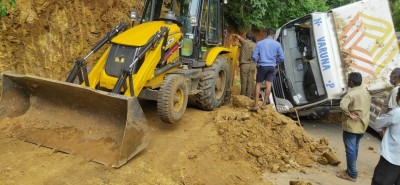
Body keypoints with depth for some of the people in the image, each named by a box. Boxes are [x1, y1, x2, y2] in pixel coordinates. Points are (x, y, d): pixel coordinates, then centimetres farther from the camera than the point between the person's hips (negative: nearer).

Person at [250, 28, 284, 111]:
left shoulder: (259, 43, -2)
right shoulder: (277, 44, 0)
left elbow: (254, 56, -3)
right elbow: (281, 58, 2)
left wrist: (257, 61, 18)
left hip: (262, 66, -1)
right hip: (272, 66, 1)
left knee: (258, 84, 7)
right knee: (268, 85, 6)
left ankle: (256, 105, 2)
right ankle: (264, 104, 9)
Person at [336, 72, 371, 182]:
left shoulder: (351, 93, -20)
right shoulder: (366, 92, 9)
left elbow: (343, 105, -37)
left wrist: (349, 114, -23)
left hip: (351, 126, -9)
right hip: (362, 125, 9)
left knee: (350, 150, -1)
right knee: (354, 148, 19)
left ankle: (352, 174, 6)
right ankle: (351, 170, 29)